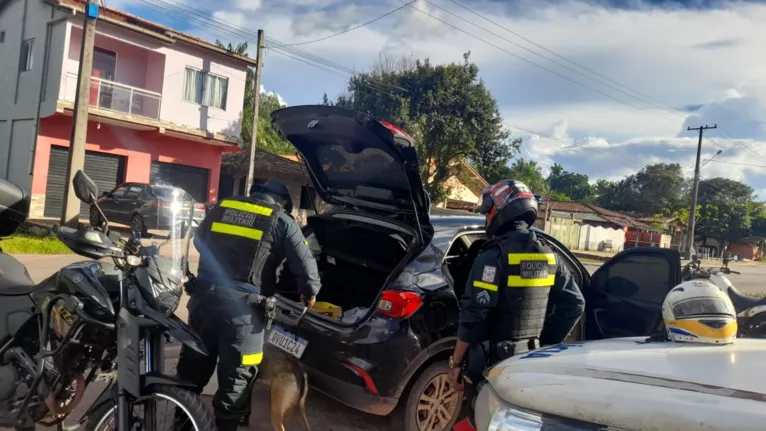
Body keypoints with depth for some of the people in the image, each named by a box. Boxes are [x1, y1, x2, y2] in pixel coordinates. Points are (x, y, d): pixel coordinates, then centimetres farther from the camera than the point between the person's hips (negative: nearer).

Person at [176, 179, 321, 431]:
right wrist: (309, 295, 17)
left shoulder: (221, 208, 15)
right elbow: (305, 265, -1)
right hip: (242, 306, -5)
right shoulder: (282, 222, 2)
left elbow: (198, 242, 28)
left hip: (204, 296, 5)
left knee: (193, 364, 20)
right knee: (237, 377, 7)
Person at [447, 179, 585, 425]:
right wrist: (547, 343, 11)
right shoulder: (548, 257, 4)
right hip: (530, 359, 7)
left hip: (491, 360, -6)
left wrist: (456, 361, -11)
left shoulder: (493, 256, -18)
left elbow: (474, 315, -20)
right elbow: (574, 304, 6)